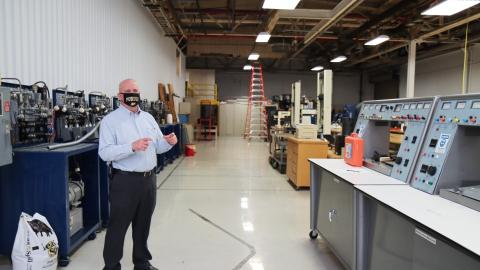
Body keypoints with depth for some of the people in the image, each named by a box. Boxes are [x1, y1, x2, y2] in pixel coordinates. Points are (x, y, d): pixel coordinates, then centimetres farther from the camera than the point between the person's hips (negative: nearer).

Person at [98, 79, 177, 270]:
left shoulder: (148, 118, 11)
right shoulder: (110, 120, -7)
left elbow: (158, 147, 14)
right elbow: (105, 153, -18)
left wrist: (168, 142, -8)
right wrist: (132, 147, -30)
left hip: (149, 179, 6)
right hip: (125, 181, -6)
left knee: (143, 225, 18)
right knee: (118, 227, 5)